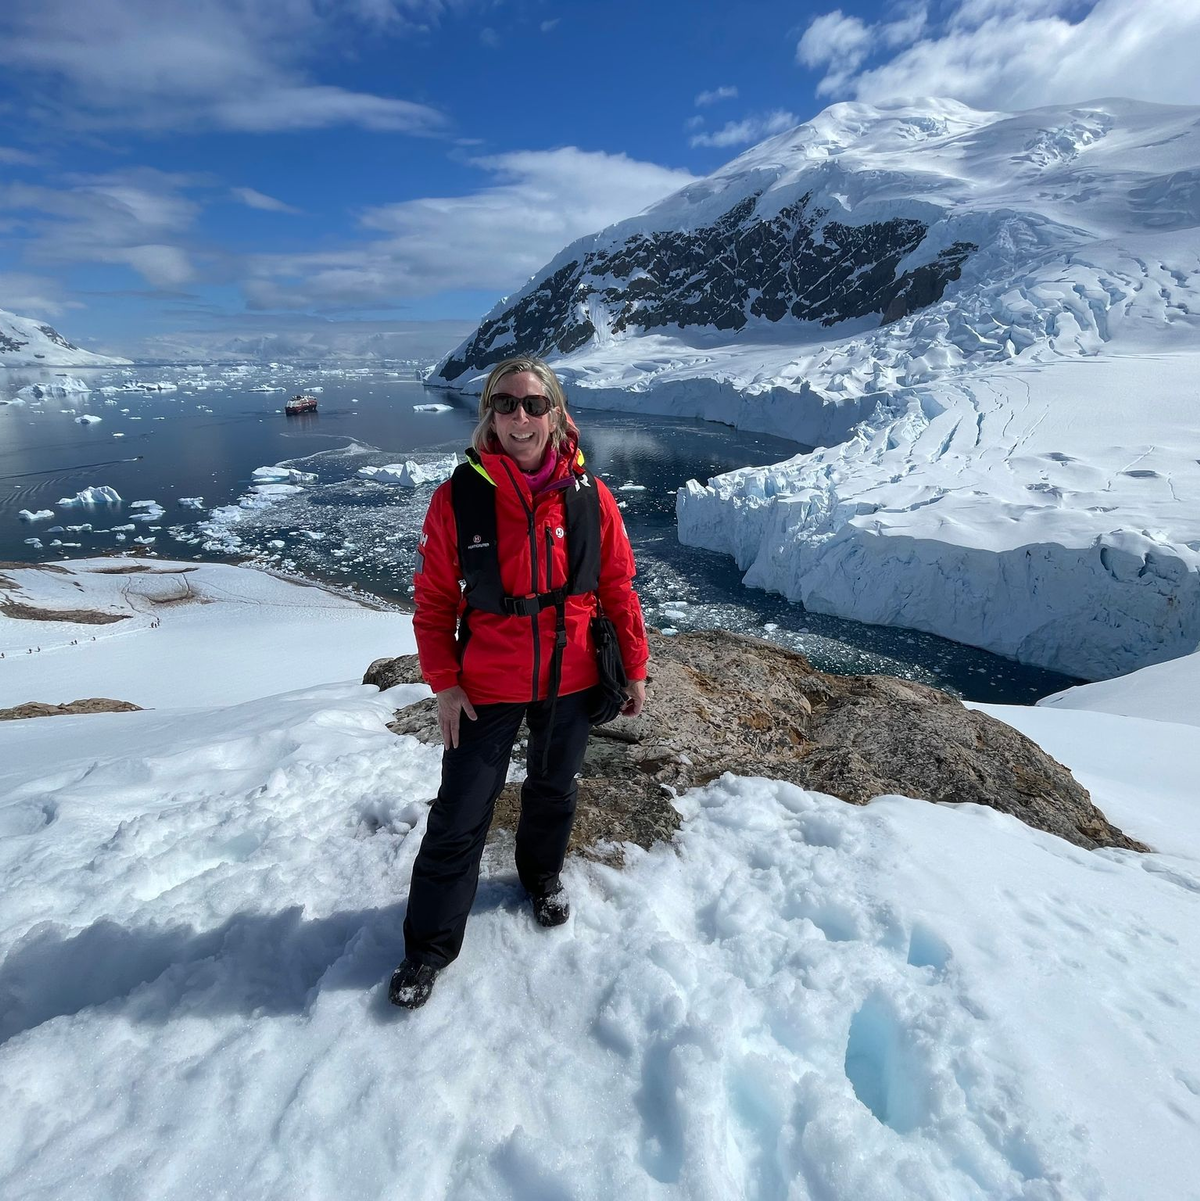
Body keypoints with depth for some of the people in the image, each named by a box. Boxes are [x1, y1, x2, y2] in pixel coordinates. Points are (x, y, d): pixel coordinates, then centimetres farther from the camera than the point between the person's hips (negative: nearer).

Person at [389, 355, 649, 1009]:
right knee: (459, 817, 5)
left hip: (570, 683, 2)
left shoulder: (589, 496, -9)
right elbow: (434, 601, -6)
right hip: (486, 686, -1)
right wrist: (443, 684, -10)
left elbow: (618, 588, -1)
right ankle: (428, 946, 27)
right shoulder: (458, 497, -13)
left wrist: (635, 668, 3)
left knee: (553, 790, 23)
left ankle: (542, 876, 53)